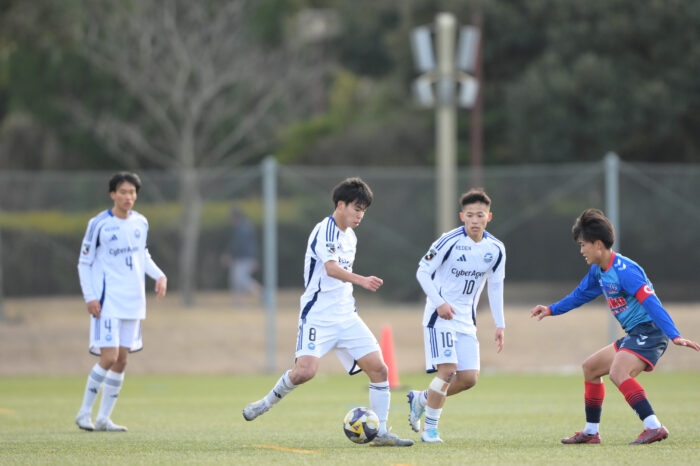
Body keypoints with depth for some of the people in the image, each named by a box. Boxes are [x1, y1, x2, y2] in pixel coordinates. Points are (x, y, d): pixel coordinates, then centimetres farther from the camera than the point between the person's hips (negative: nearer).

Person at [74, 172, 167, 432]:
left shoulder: (141, 223, 9)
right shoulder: (99, 224, -7)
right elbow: (84, 263, -3)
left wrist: (159, 275, 6)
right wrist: (90, 297, -12)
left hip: (133, 302, 6)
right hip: (107, 301, -6)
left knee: (121, 361, 4)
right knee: (109, 357, -15)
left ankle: (103, 418, 11)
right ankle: (85, 412, -1)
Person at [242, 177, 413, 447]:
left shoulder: (350, 237, 15)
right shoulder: (324, 231, -13)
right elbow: (331, 268, -30)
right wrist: (362, 280, -45)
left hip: (346, 317, 8)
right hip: (318, 315, -8)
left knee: (379, 369, -3)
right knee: (306, 370, -24)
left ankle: (381, 433, 4)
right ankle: (267, 402, 3)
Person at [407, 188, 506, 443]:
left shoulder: (495, 249, 1)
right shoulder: (449, 241, -15)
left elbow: (495, 286, 12)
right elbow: (422, 272, -8)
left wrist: (500, 325, 8)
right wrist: (440, 303, -20)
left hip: (466, 319, 6)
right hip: (440, 316, -6)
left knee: (469, 377, -2)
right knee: (448, 369, -19)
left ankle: (421, 399, 21)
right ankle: (430, 429, -6)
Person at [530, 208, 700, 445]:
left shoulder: (624, 271, -20)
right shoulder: (598, 271, 11)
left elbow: (651, 304, -29)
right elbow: (581, 294, 32)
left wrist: (675, 336, -37)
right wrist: (551, 310, 33)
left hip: (649, 331, -11)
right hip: (633, 335, 11)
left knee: (618, 373, -31)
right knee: (590, 367, 20)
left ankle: (654, 427, -38)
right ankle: (591, 432, 29)